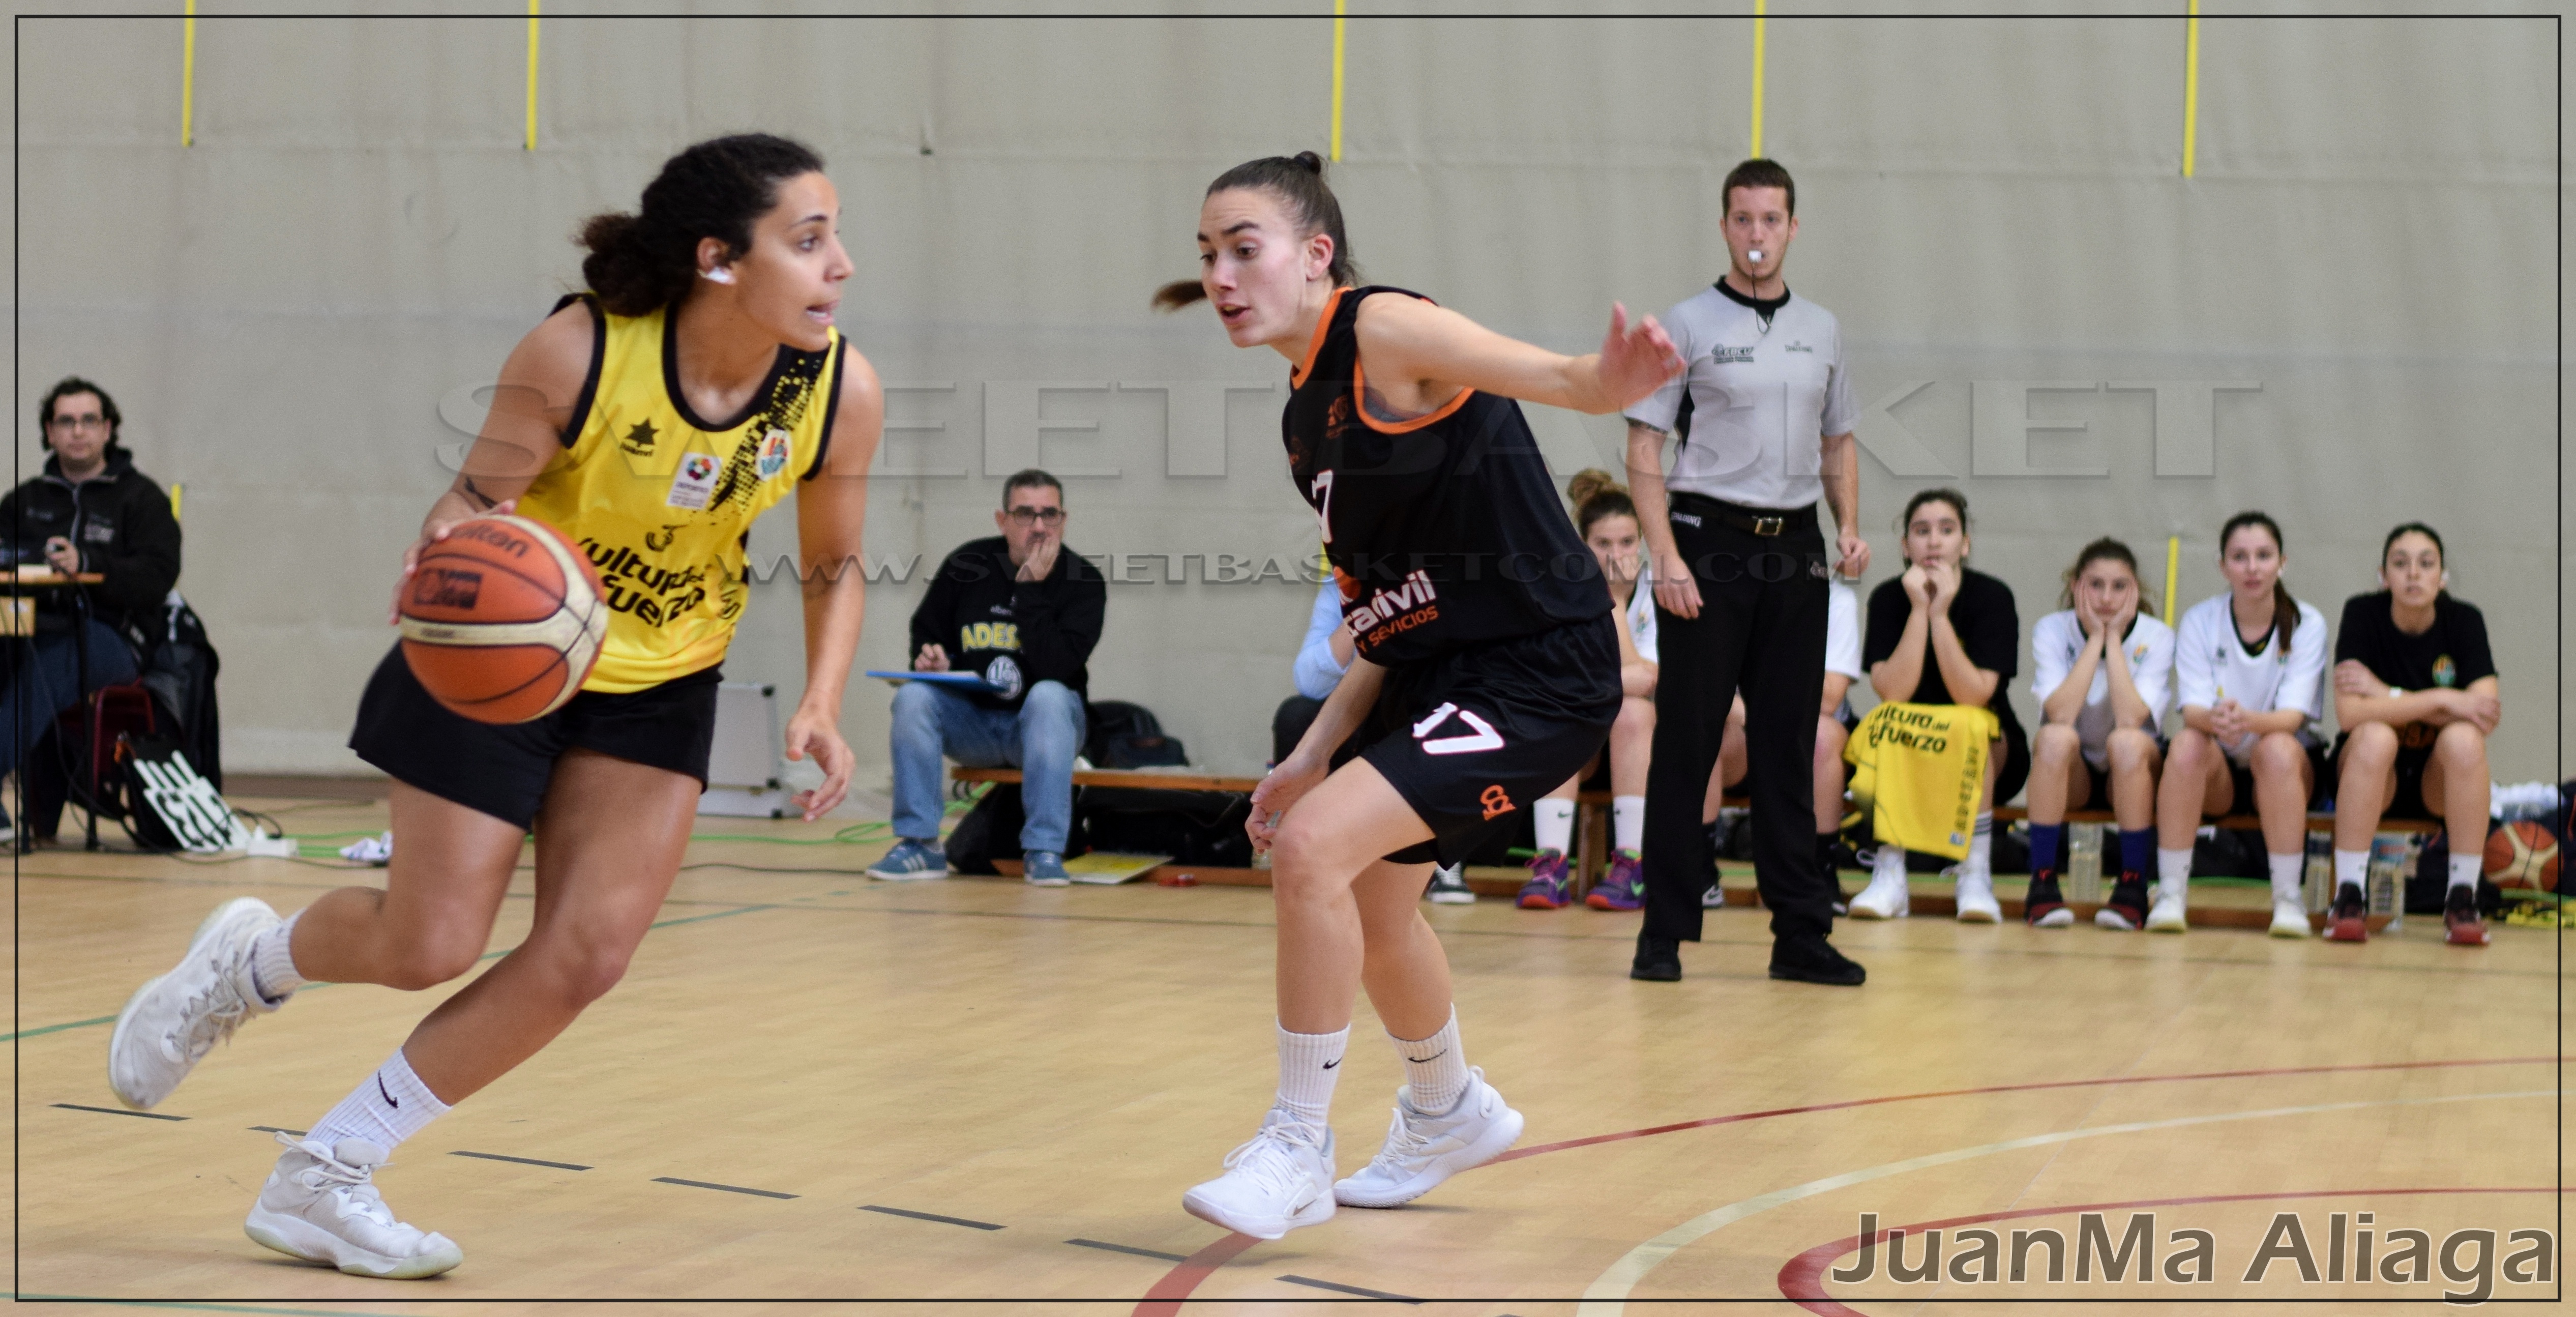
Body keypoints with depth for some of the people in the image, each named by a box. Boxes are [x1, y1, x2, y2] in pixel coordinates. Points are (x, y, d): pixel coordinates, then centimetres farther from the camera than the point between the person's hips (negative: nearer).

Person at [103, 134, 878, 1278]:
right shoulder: (578, 352, -29)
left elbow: (833, 567, -2)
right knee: (429, 946, -1)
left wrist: (819, 707, -17)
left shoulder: (841, 392, -19)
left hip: (660, 685, 4)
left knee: (586, 956, -7)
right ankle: (243, 965, 36)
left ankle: (325, 1178, 8)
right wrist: (441, 553, -39)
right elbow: (477, 498, -16)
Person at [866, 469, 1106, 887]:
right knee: (913, 696, -25)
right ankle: (919, 844, -18)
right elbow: (926, 631, 14)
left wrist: (1031, 590, -25)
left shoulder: (1084, 582, -10)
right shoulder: (967, 566, -2)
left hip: (1042, 726, -3)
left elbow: (1055, 668, -24)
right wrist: (929, 659, -10)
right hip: (971, 723, 3)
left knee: (1048, 696, -35)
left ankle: (1044, 851, -33)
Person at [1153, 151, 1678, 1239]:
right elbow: (1392, 600, 15)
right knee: (1366, 900, 24)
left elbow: (1537, 372, -33)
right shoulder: (1306, 416, 11)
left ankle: (1298, 1148, -4)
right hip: (1436, 668, 10)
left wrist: (1604, 382, -56)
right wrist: (1319, 754, 10)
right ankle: (1451, 1113, 52)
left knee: (1314, 849, -21)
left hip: (1541, 671, -10)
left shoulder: (1386, 332, -15)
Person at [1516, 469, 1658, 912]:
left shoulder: (1656, 590, -12)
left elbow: (1644, 679, -25)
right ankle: (1551, 862, -39)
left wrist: (1616, 600, -24)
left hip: (1645, 743, -1)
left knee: (1632, 708, -34)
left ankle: (1632, 865, -34)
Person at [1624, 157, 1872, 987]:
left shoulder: (1821, 330, 13)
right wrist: (1666, 554, -14)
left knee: (1789, 750, 6)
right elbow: (1644, 450, -4)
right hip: (1711, 547, -4)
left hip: (1796, 555, 4)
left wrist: (1849, 527, 4)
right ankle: (1664, 932, 3)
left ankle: (1801, 933, 9)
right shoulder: (1688, 326, -1)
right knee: (1686, 743, -2)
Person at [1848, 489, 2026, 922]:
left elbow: (1974, 696, -25)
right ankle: (1890, 876, -26)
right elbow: (1893, 692, -22)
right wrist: (1919, 609, -28)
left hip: (1988, 755, -1)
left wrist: (1940, 613, -30)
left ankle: (1977, 875, -26)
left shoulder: (1992, 597, -14)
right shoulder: (1889, 598, -9)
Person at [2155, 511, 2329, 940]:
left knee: (2277, 747, -34)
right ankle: (2171, 892, -27)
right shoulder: (2200, 621, -5)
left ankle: (2288, 899, -29)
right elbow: (2192, 709, -15)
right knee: (2187, 742, -31)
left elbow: (2292, 716, -19)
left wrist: (2248, 721, -42)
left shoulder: (2306, 624, -8)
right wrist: (2214, 719, -40)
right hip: (2218, 771, 1)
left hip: (2285, 771, -1)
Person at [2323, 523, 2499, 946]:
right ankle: (2348, 897, -28)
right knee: (2375, 736, -34)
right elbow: (2349, 713, -22)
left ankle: (2462, 899, -24)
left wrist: (2387, 695, -21)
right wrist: (2440, 700, -24)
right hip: (2372, 775, -1)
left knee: (2463, 738, -31)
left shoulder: (2464, 620, -7)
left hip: (2439, 782, 1)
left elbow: (2486, 716, -19)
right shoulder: (2363, 614, -11)